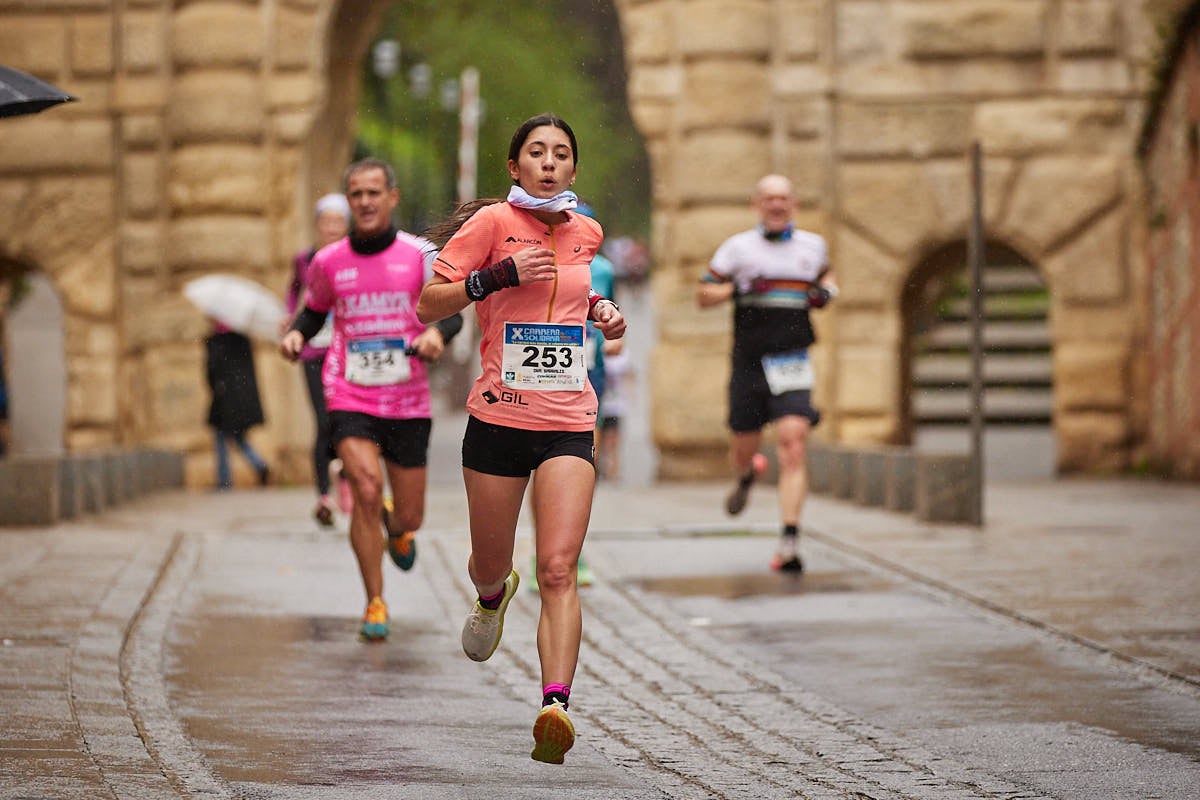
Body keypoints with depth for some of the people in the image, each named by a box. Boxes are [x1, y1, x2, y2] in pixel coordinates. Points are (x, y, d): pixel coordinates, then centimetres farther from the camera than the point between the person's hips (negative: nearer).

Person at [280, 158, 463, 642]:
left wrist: (437, 333, -25)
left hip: (408, 402, 1)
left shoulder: (420, 254, -1)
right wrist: (296, 334, -2)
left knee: (409, 518, 6)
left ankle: (396, 530, 47)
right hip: (350, 400, 0)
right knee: (366, 490, -22)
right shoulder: (329, 262, 4)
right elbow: (315, 311, 19)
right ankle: (375, 606, -10)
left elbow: (451, 310, -3)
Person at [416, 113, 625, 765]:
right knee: (490, 567, 14)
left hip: (569, 424, 1)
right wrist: (498, 275, -18)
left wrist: (603, 314, 10)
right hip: (498, 419, -1)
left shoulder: (587, 233, 10)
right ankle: (493, 597, 52)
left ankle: (555, 706, -26)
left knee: (558, 570, -15)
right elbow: (428, 304, -6)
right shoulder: (493, 223, -3)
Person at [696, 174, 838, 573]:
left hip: (792, 363, 0)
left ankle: (790, 541, -20)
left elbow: (826, 274, 32)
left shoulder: (813, 246, 11)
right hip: (748, 362, 0)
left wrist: (826, 291, 9)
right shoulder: (738, 247, 4)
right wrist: (736, 289, -12)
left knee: (792, 443, -18)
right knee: (743, 449, 10)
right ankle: (748, 474, 51)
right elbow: (703, 294, 7)